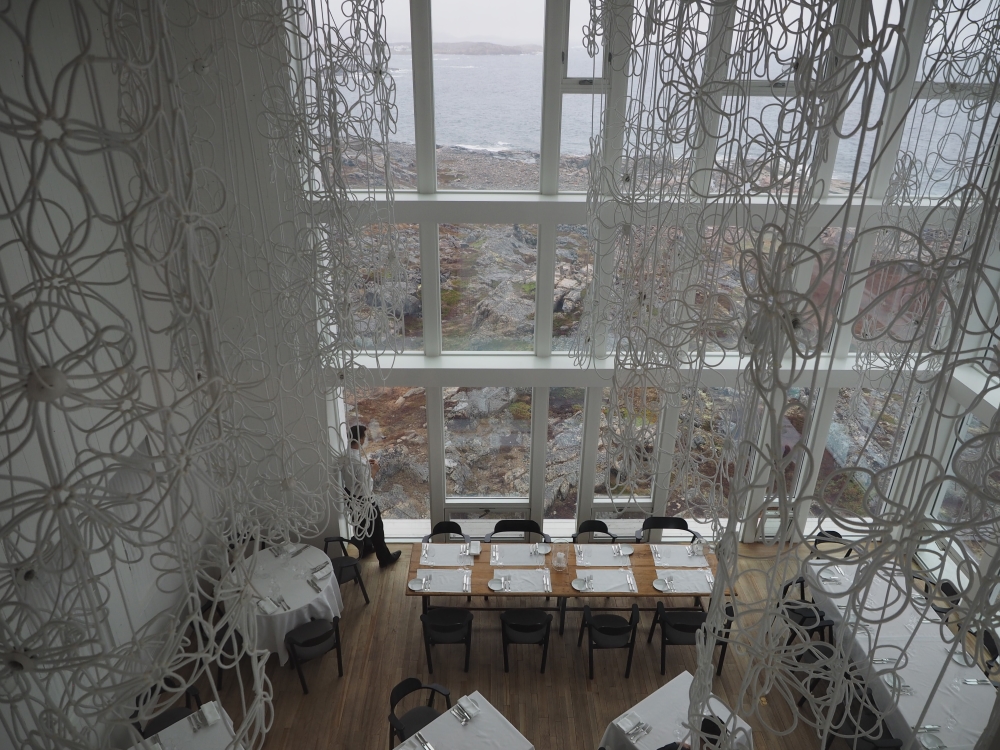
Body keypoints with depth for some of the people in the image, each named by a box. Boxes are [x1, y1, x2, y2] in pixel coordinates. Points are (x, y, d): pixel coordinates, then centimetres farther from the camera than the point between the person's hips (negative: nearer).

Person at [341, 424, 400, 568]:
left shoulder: (345, 455, -7)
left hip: (351, 495, 8)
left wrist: (367, 465, 4)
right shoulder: (359, 460, -34)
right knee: (376, 528, 10)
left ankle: (366, 548, 51)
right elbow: (365, 483, -28)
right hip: (364, 499, -8)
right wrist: (374, 469, -17)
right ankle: (385, 558, 25)